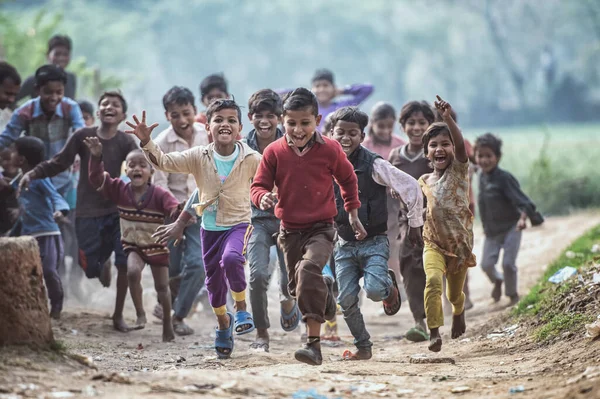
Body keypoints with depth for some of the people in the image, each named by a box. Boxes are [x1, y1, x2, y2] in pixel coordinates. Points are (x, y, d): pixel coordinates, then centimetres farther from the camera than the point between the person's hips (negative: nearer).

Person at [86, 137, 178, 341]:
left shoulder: (160, 195, -19)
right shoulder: (120, 189, -10)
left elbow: (174, 210, -30)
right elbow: (97, 179, -15)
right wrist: (96, 158, -31)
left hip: (157, 247, -1)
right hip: (133, 245, 1)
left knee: (162, 286, 7)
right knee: (133, 272, -27)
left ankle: (167, 324, 26)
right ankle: (140, 313, -11)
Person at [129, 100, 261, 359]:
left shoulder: (251, 159, -11)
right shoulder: (198, 157, -7)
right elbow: (164, 162, -14)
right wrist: (147, 143, -30)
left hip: (239, 224, -3)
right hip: (210, 228, 3)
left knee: (231, 258, -34)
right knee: (214, 282, 14)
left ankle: (241, 307, -8)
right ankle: (223, 322, 44)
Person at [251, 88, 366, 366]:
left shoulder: (330, 149, -7)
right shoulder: (274, 152, -5)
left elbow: (348, 179, 10)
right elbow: (259, 184, -1)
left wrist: (353, 215, 16)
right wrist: (263, 197, -25)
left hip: (321, 228, -4)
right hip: (290, 230, 4)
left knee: (309, 269, -30)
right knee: (298, 287, 13)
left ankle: (314, 343, -30)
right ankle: (325, 288, 53)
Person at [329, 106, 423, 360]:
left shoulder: (373, 165, -12)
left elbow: (412, 188, -9)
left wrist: (415, 225, -3)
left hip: (374, 241, -4)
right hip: (344, 244, 4)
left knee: (374, 290, -24)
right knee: (346, 299, -3)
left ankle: (389, 285, 13)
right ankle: (363, 347, 15)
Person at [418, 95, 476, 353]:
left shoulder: (459, 170, -5)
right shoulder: (425, 182, 6)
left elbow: (460, 144, -26)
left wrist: (448, 118, -39)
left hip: (460, 242, -1)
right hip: (433, 243, 1)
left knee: (455, 293, 13)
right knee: (433, 279, -27)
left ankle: (459, 312, 49)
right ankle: (434, 331, -26)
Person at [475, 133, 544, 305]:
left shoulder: (504, 178, -20)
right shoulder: (482, 177, 1)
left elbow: (519, 198, -26)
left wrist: (523, 218, -43)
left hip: (510, 227, -6)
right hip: (491, 231, 6)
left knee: (508, 263, -7)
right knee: (486, 263, 2)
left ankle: (513, 295, 16)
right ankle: (497, 281, 35)